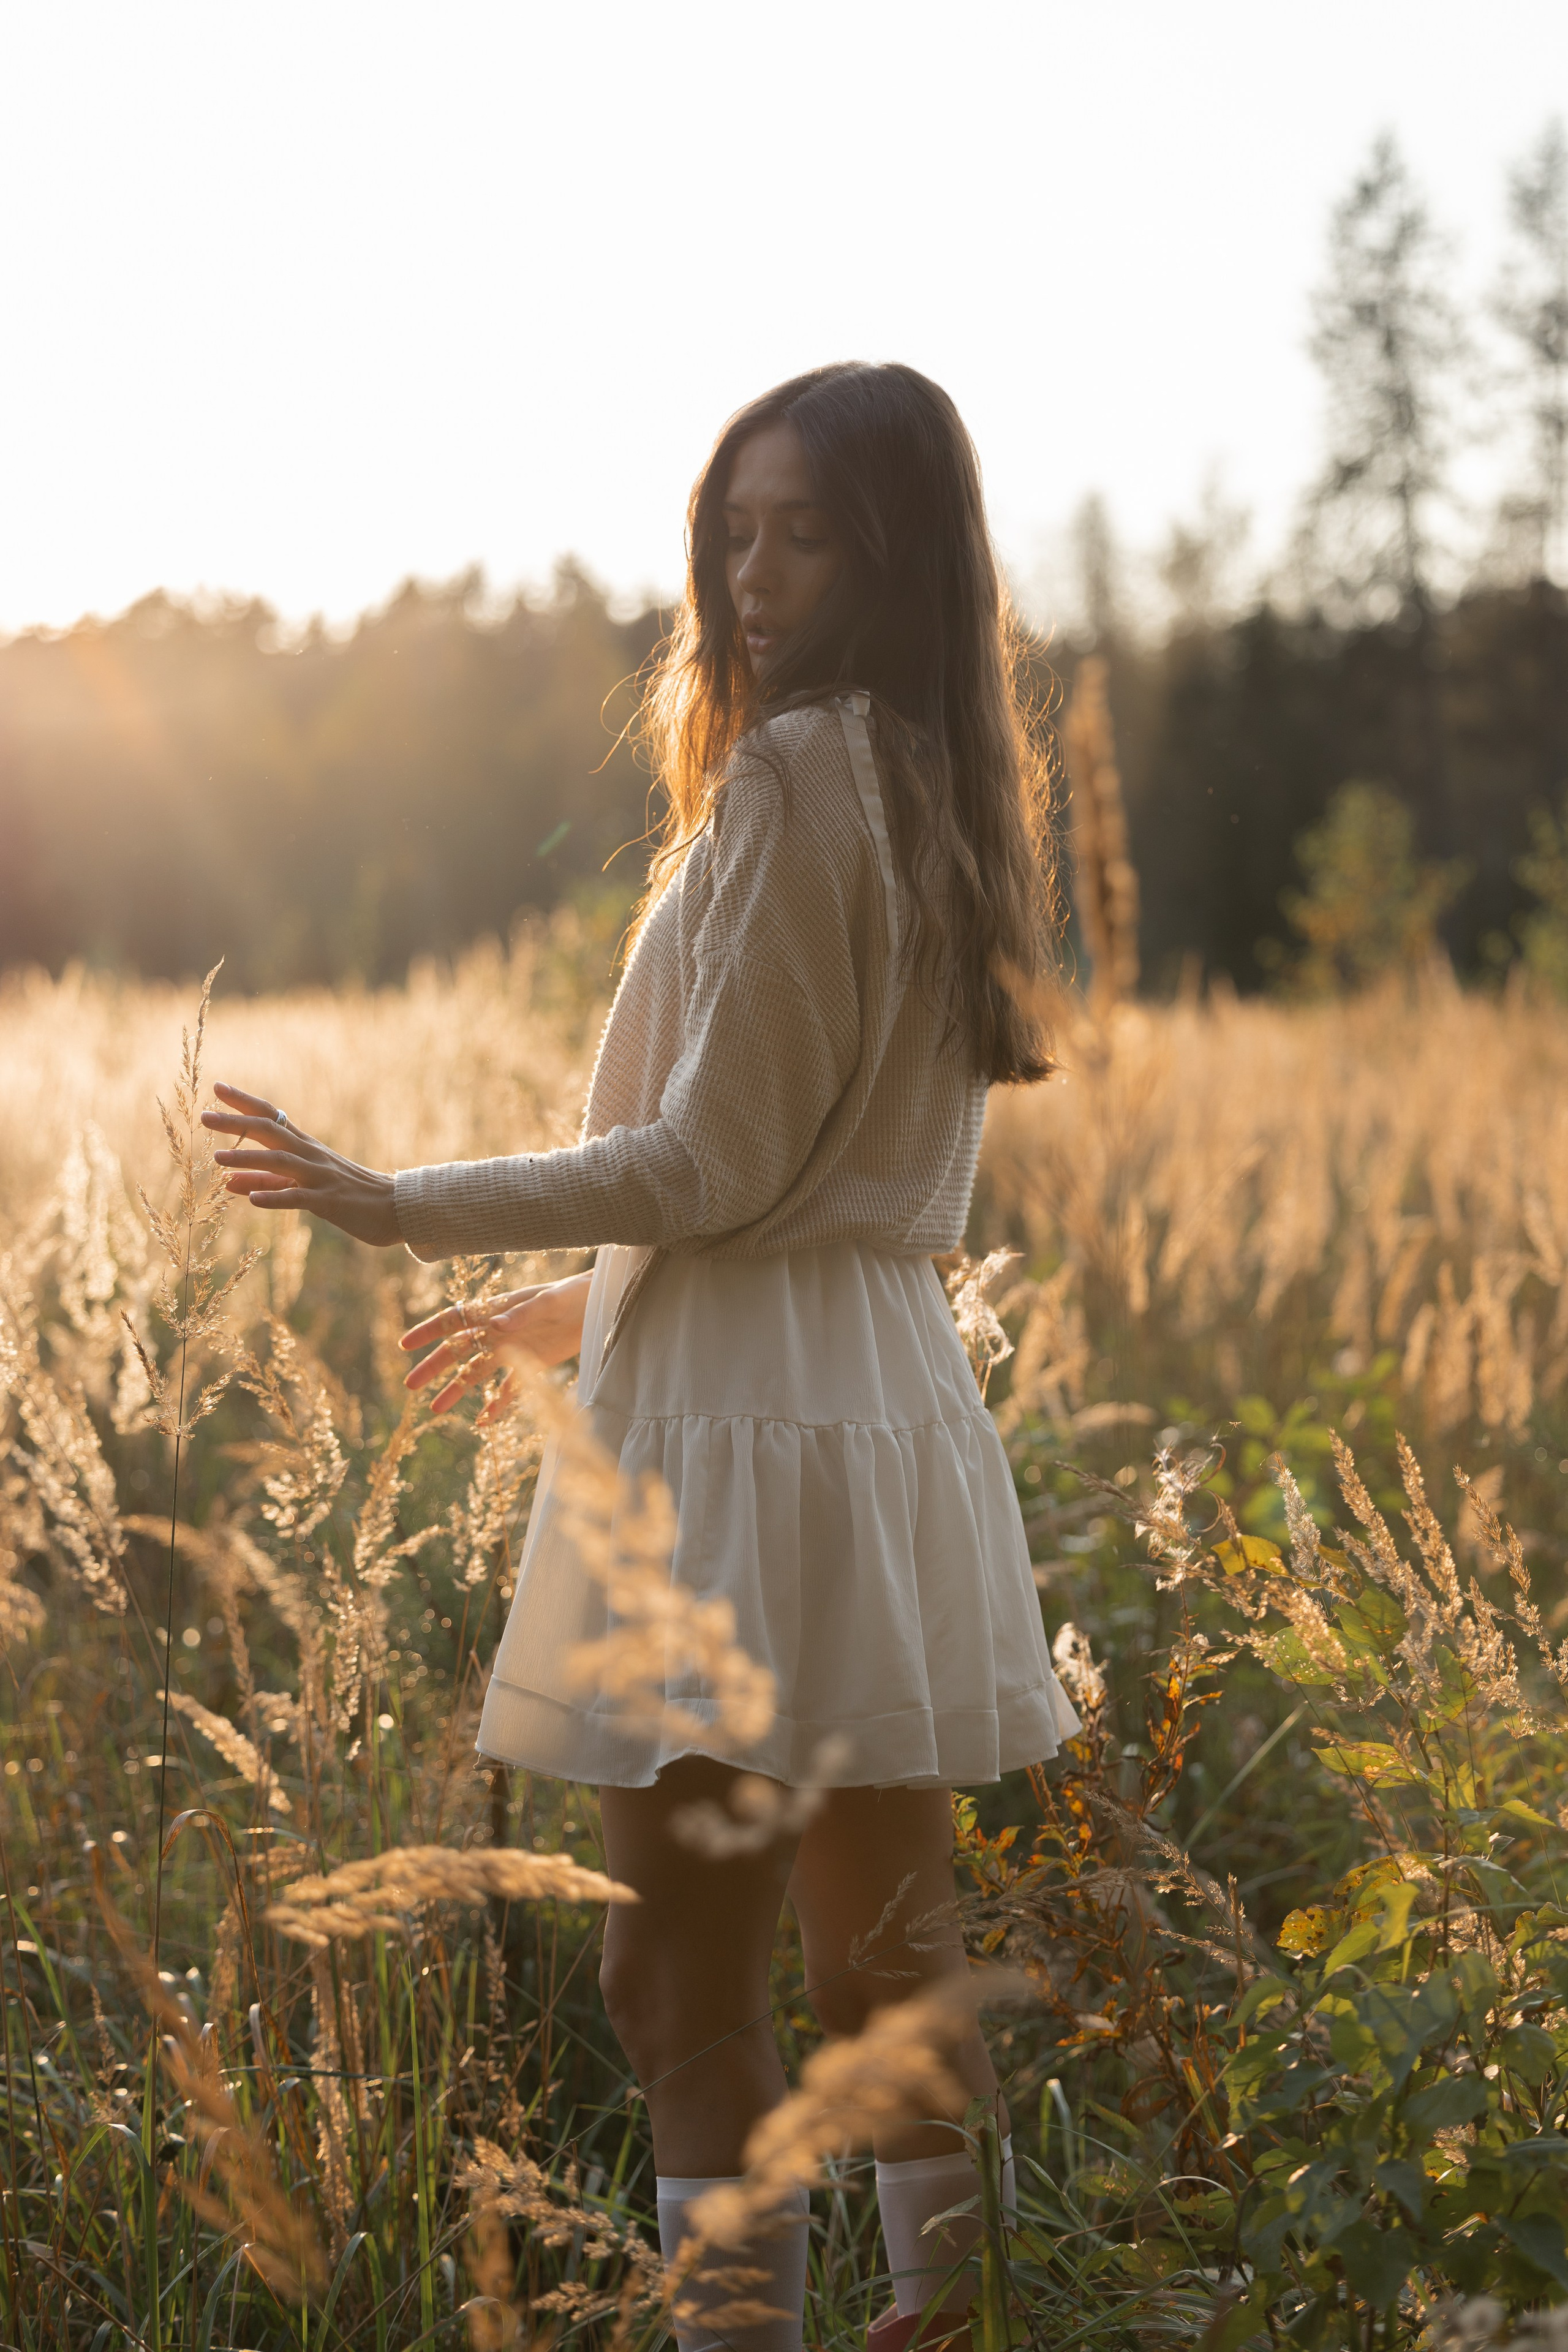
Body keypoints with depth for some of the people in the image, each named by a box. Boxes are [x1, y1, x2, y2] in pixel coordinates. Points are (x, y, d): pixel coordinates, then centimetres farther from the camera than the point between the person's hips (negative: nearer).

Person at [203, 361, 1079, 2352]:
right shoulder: (948, 791, 14)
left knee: (683, 1980, -3)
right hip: (890, 1397, 9)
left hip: (747, 1430, -9)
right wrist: (583, 1307, 26)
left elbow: (716, 1165, -15)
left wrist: (411, 1207, -8)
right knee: (883, 1960, 15)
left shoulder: (797, 773, -13)